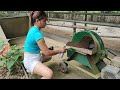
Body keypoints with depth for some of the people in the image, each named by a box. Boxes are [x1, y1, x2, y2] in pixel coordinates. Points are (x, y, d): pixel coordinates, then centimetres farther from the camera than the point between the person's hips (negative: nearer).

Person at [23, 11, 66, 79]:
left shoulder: (33, 29, 4)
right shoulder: (37, 33, -26)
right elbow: (47, 52, -21)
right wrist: (60, 50, -9)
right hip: (31, 61, -10)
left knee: (49, 57, 32)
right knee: (49, 74, -32)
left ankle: (32, 69, 23)